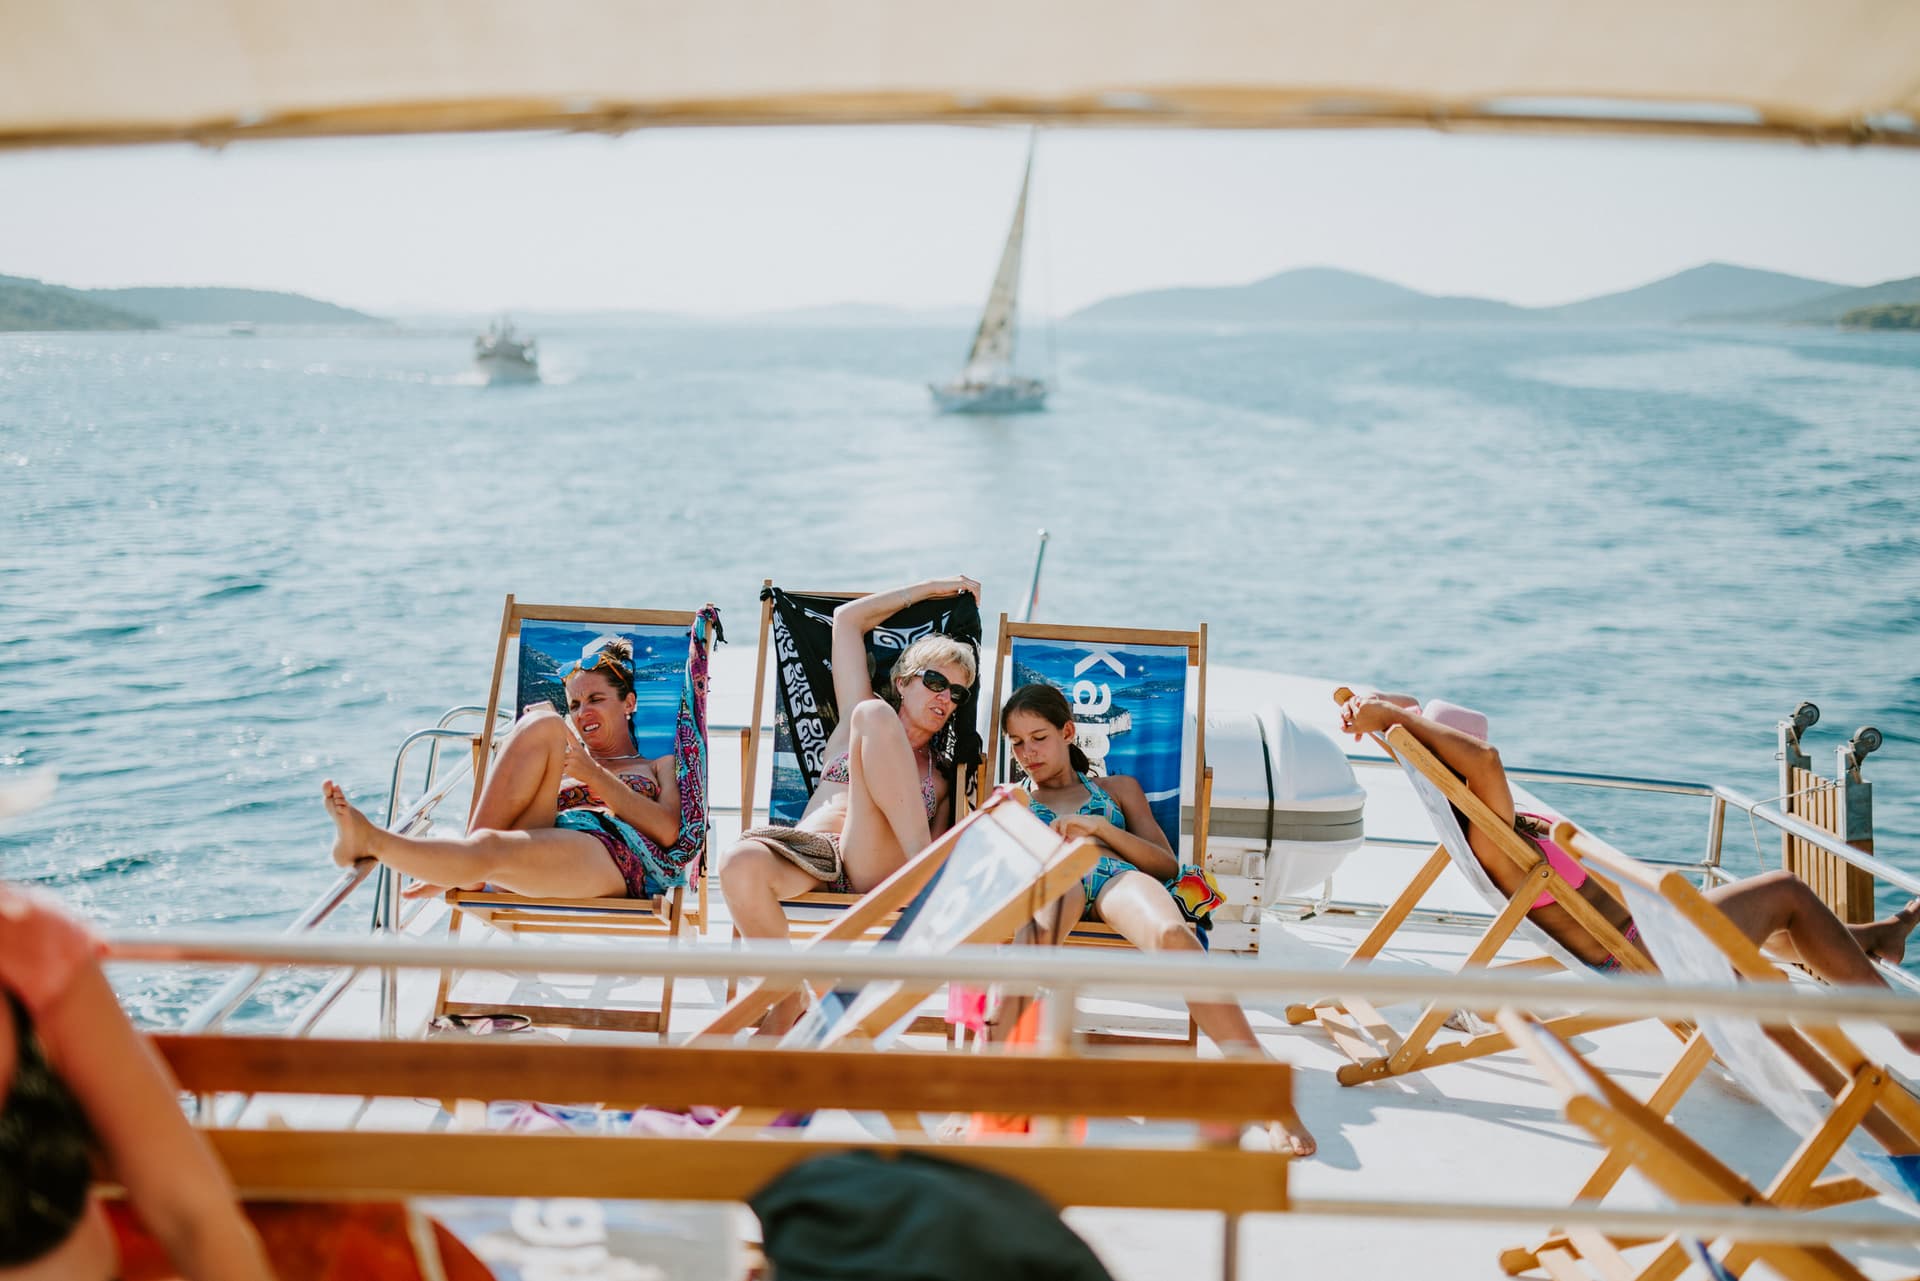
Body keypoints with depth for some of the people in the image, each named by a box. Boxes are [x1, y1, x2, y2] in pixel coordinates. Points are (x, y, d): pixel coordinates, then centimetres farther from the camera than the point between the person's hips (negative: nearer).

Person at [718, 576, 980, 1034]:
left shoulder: (942, 780, 29)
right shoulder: (855, 714, 28)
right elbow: (847, 619, 27)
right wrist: (931, 587, 32)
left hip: (880, 869, 0)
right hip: (807, 857, 0)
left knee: (872, 716, -19)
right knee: (740, 862, -39)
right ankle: (789, 1001, -20)